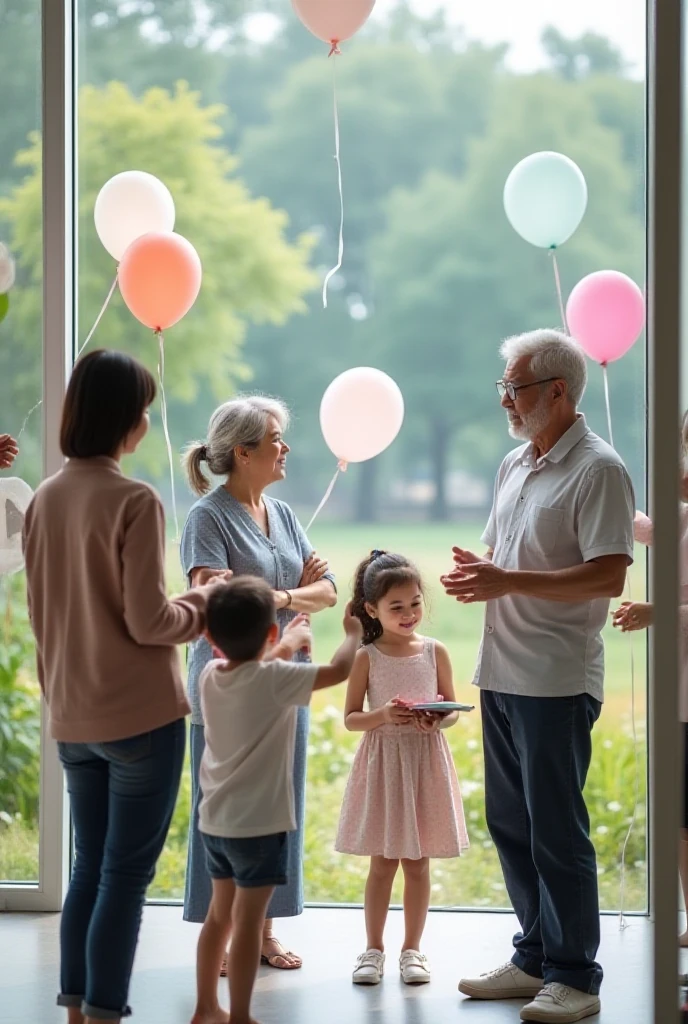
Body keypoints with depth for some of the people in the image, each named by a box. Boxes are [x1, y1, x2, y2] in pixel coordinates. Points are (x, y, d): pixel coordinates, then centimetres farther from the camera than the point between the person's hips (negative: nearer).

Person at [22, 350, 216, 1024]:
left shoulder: (44, 500, 5)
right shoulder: (134, 502, -15)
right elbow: (147, 621, -16)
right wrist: (203, 607, 2)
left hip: (72, 717, 7)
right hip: (139, 715, -7)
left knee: (89, 866, 16)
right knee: (125, 876, 1)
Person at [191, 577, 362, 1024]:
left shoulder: (211, 675, 2)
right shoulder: (273, 680, -18)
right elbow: (340, 670, -15)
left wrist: (286, 647, 36)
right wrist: (354, 633, 4)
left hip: (216, 821, 7)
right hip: (259, 824, -7)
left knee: (220, 915, 18)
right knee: (248, 922, -3)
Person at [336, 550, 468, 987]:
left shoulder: (436, 652, 2)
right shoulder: (366, 658, -2)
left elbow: (453, 709, 7)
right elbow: (350, 718, -1)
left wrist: (438, 721, -15)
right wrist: (383, 715, -19)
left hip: (427, 762, 1)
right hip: (383, 761, -1)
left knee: (418, 862, 7)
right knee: (383, 863, 4)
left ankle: (412, 948, 17)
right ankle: (374, 948, 15)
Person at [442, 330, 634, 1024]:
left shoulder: (598, 469, -11)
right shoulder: (515, 465, 15)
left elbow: (608, 576, -19)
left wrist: (510, 581, -21)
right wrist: (474, 573, 2)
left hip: (557, 680, -8)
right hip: (502, 673, 9)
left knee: (556, 830, -4)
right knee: (510, 824, 13)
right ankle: (535, 959, 25)